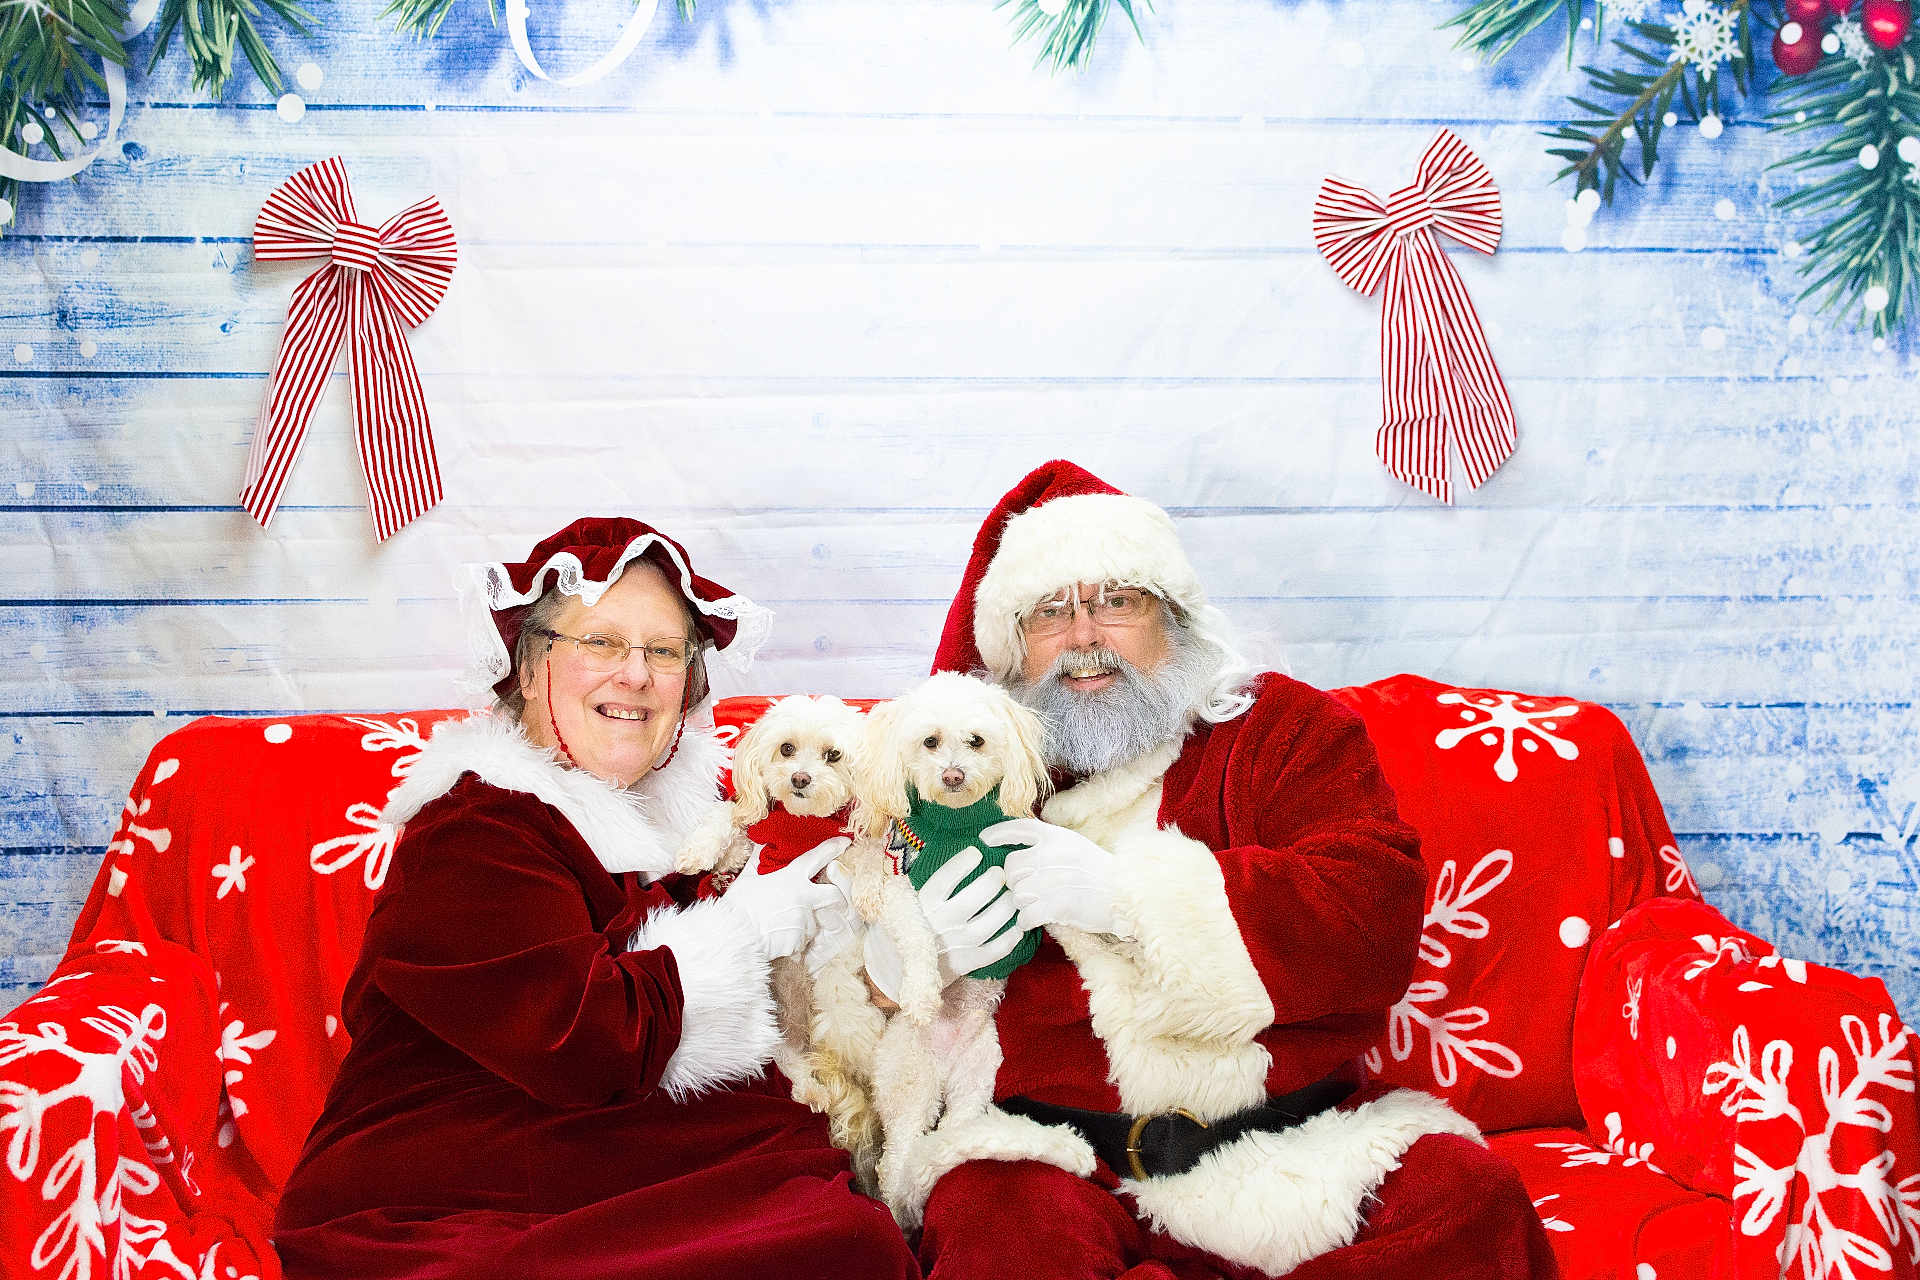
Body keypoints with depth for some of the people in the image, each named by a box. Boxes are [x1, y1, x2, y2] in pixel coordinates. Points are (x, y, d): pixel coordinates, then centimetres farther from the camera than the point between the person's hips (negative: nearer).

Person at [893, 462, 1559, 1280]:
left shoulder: (1285, 727, 10)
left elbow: (1377, 912, -7)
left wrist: (1128, 895, -14)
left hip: (1290, 1143, 1)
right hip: (1061, 1157, 0)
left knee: (1470, 1197, -25)